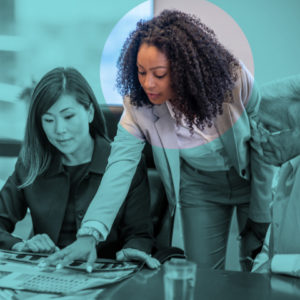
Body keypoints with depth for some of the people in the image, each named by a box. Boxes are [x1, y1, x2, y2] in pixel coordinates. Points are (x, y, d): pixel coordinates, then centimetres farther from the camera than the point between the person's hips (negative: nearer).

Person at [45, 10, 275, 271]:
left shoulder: (234, 79, -28)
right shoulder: (137, 105, -24)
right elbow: (120, 167, -29)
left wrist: (262, 214, -12)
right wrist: (90, 234, -41)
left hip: (249, 181, -1)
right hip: (199, 188, 1)